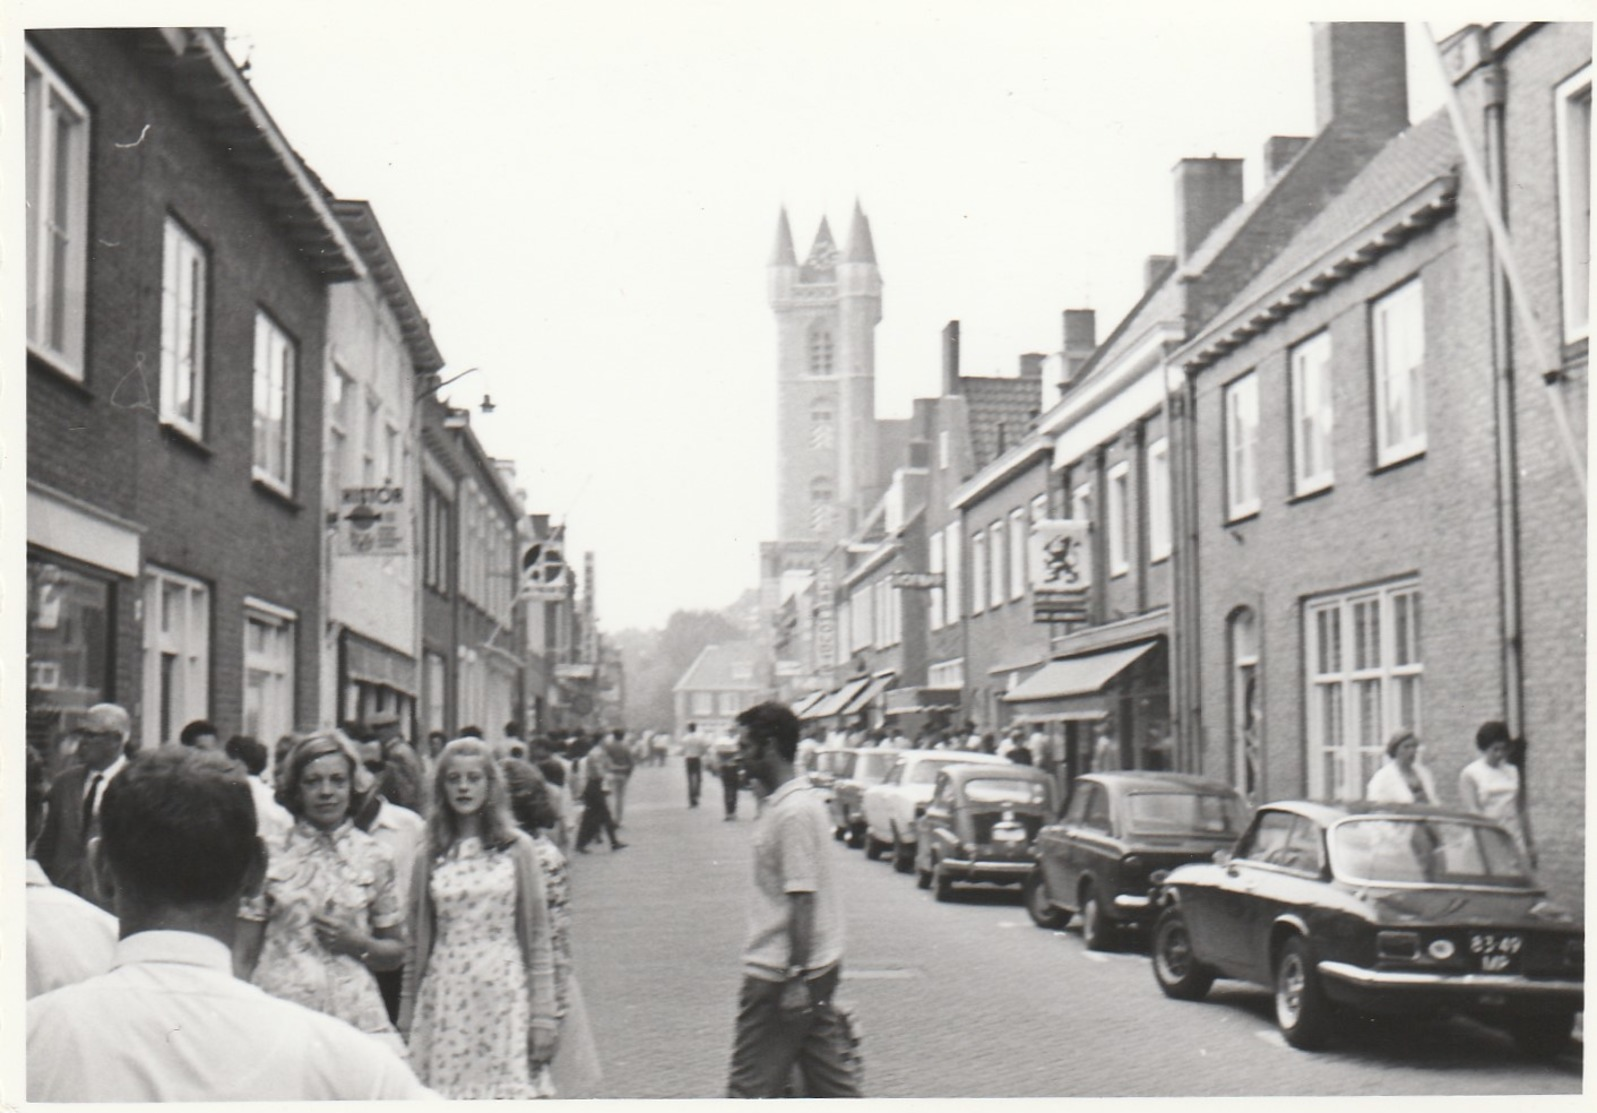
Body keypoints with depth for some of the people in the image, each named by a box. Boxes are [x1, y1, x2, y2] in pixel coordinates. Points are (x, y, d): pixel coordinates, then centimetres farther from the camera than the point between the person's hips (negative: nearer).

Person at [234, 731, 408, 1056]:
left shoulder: (374, 857, 8)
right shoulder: (270, 855, 6)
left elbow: (396, 952, 15)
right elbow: (243, 956, 7)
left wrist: (359, 943, -4)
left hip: (353, 1016, 1)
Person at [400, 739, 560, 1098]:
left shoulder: (517, 849, 4)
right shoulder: (430, 856, 8)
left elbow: (539, 940, 4)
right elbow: (417, 943, 12)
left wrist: (543, 1014, -1)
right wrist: (407, 1017, 11)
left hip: (503, 995, -1)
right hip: (444, 1000, 1)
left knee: (508, 1093, -6)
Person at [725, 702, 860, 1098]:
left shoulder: (792, 811, -19)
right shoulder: (781, 802, 12)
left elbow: (803, 898, -22)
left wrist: (797, 979, -21)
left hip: (780, 974, -10)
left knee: (750, 1088, 0)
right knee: (829, 1081, 13)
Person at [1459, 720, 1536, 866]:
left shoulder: (1512, 771, 14)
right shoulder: (1470, 774, 2)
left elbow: (1522, 809, 16)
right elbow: (1471, 811, -6)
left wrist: (1529, 842, 14)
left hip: (1515, 838, 4)